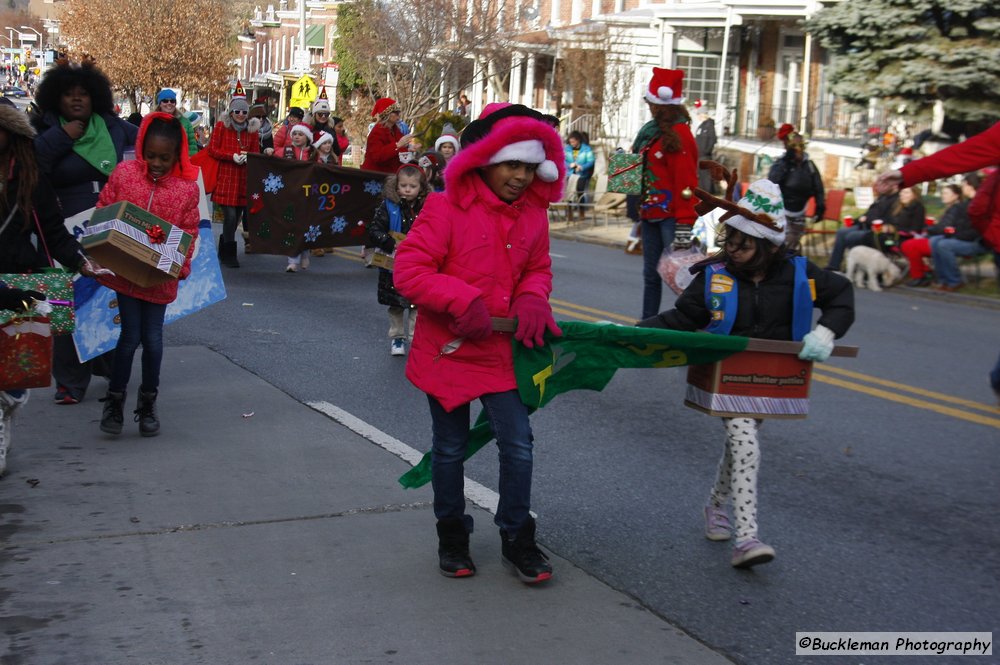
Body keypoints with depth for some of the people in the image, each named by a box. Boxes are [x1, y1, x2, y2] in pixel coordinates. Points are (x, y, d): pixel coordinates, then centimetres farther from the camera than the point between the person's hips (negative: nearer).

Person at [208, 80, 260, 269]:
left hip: (244, 178, 4)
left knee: (238, 215, 6)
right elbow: (212, 149, -1)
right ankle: (229, 255, -1)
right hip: (226, 177, -4)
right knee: (230, 215, -10)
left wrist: (248, 157, -8)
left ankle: (224, 250, 25)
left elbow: (256, 152, 15)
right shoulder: (221, 126, 2)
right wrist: (233, 156, -13)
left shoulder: (252, 129, 12)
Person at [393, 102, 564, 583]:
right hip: (446, 350, -3)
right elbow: (408, 272, -17)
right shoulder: (445, 209, -15)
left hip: (500, 351, 3)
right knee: (450, 448, 12)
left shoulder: (533, 215, 0)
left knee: (518, 444, -1)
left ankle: (517, 539, 17)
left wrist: (531, 298, -9)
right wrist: (463, 299, -27)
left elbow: (537, 269, 13)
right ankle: (452, 536, 32)